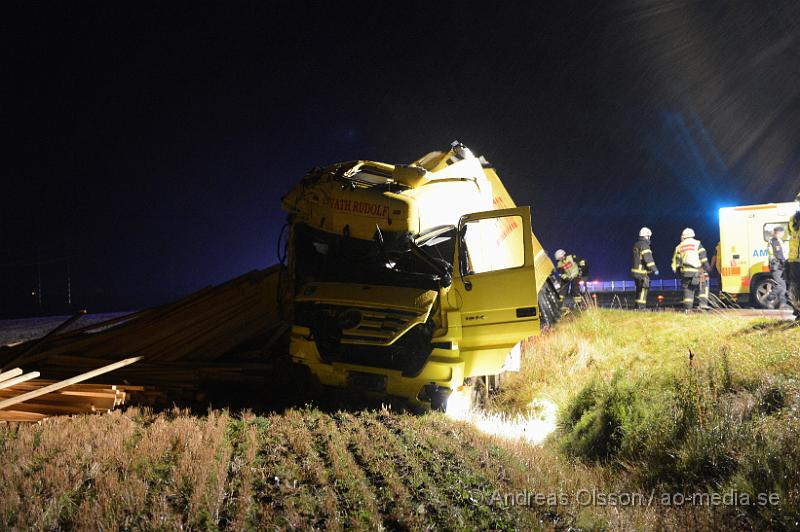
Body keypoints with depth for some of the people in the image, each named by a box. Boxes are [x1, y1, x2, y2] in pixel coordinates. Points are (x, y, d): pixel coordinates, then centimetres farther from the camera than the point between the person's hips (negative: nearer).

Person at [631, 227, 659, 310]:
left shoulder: (636, 245, 16)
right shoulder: (644, 245, -15)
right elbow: (648, 258, -22)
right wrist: (654, 269, -18)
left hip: (636, 270, 10)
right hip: (642, 272, -9)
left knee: (639, 289, 15)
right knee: (643, 289, -8)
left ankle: (638, 306, 19)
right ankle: (641, 307, -12)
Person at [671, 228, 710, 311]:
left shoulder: (679, 246, 14)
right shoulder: (696, 244, 2)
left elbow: (676, 260, 14)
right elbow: (703, 256, -4)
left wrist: (677, 270, 20)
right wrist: (706, 267, 0)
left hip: (685, 271, 3)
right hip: (696, 270, -3)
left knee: (688, 289, 7)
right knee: (703, 286, 6)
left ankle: (688, 307, 3)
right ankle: (703, 303, -8)